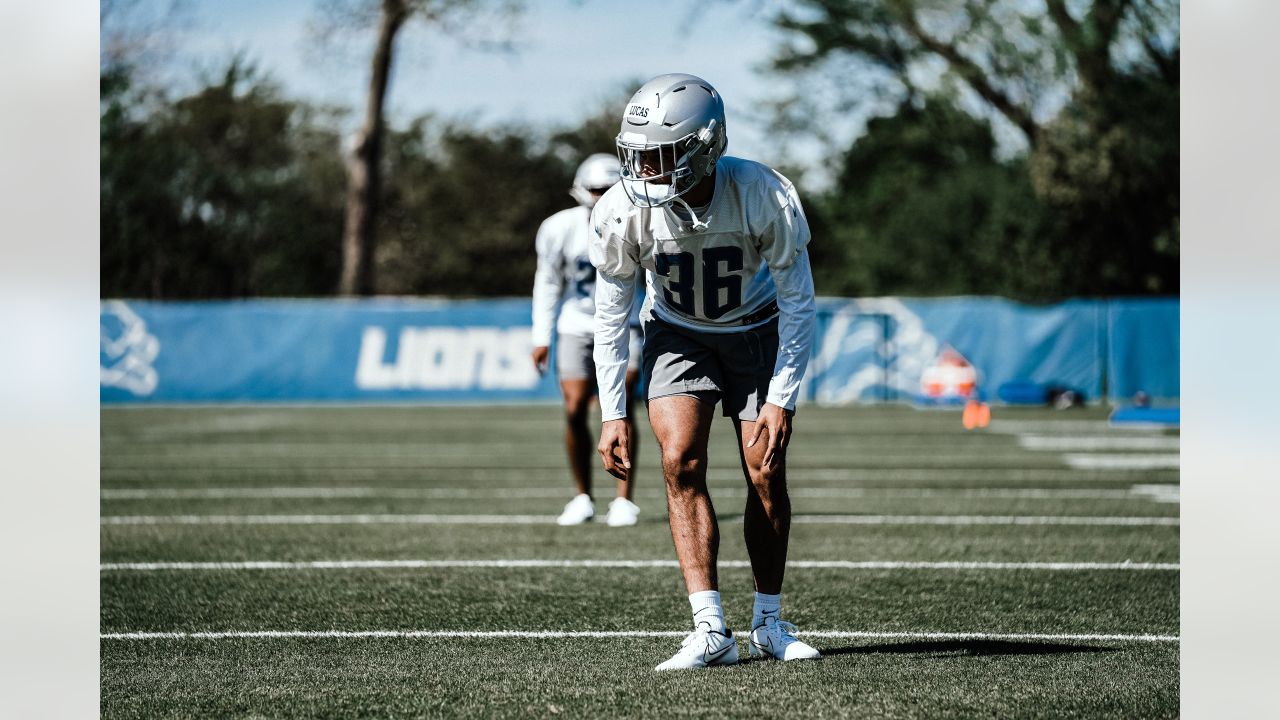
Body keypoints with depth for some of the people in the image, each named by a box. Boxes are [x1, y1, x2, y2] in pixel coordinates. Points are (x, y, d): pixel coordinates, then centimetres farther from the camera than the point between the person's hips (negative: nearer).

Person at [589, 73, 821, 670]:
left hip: (757, 333, -1)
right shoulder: (623, 213, -26)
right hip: (678, 335, 1)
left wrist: (782, 401, -19)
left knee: (766, 474, -6)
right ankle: (712, 631, -20)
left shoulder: (764, 198, -31)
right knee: (681, 461, -19)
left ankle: (769, 621, 15)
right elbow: (610, 317, -10)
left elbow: (798, 303, -17)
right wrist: (613, 414, -11)